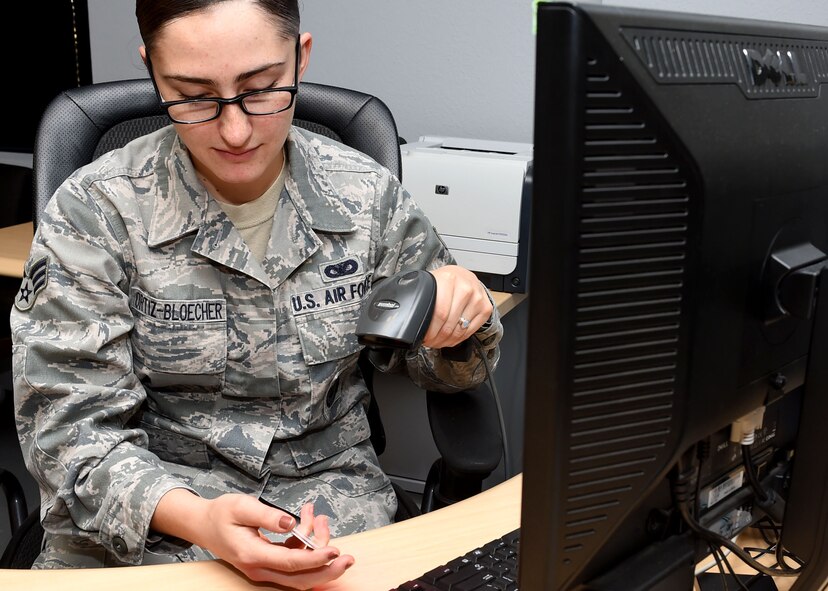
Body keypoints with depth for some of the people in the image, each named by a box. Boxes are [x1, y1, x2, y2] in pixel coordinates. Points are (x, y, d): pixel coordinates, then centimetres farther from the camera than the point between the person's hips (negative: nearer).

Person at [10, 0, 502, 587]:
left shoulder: (366, 193, -3)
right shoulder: (94, 210, -9)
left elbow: (433, 362, 10)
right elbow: (71, 426, -10)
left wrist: (462, 313, -14)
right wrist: (194, 519, -27)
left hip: (329, 506, 3)